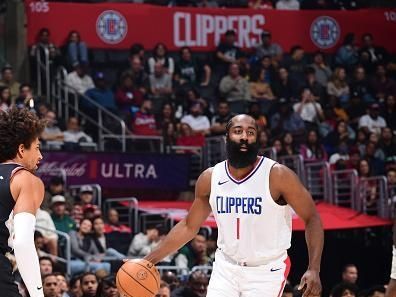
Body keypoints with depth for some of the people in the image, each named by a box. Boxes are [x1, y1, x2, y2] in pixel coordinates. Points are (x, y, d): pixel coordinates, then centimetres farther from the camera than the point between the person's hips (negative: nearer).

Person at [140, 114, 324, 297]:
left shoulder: (277, 175, -15)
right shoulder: (210, 178, -2)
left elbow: (312, 218, -9)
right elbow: (189, 226, 10)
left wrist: (314, 270, -21)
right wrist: (148, 261, 5)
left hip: (266, 272, -4)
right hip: (226, 268, 4)